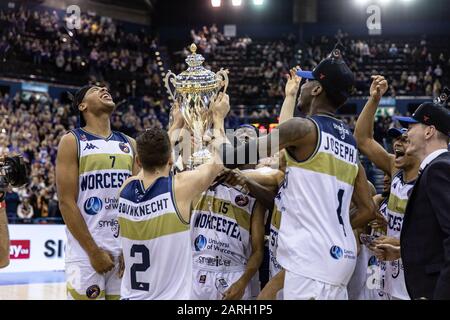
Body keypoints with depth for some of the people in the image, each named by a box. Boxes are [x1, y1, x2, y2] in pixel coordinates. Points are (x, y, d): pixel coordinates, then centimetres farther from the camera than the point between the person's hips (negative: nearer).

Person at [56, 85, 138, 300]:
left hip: (125, 250, 5)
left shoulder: (129, 144, 13)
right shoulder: (72, 142, -2)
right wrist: (93, 251, -12)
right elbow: (66, 202, -8)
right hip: (86, 252, -4)